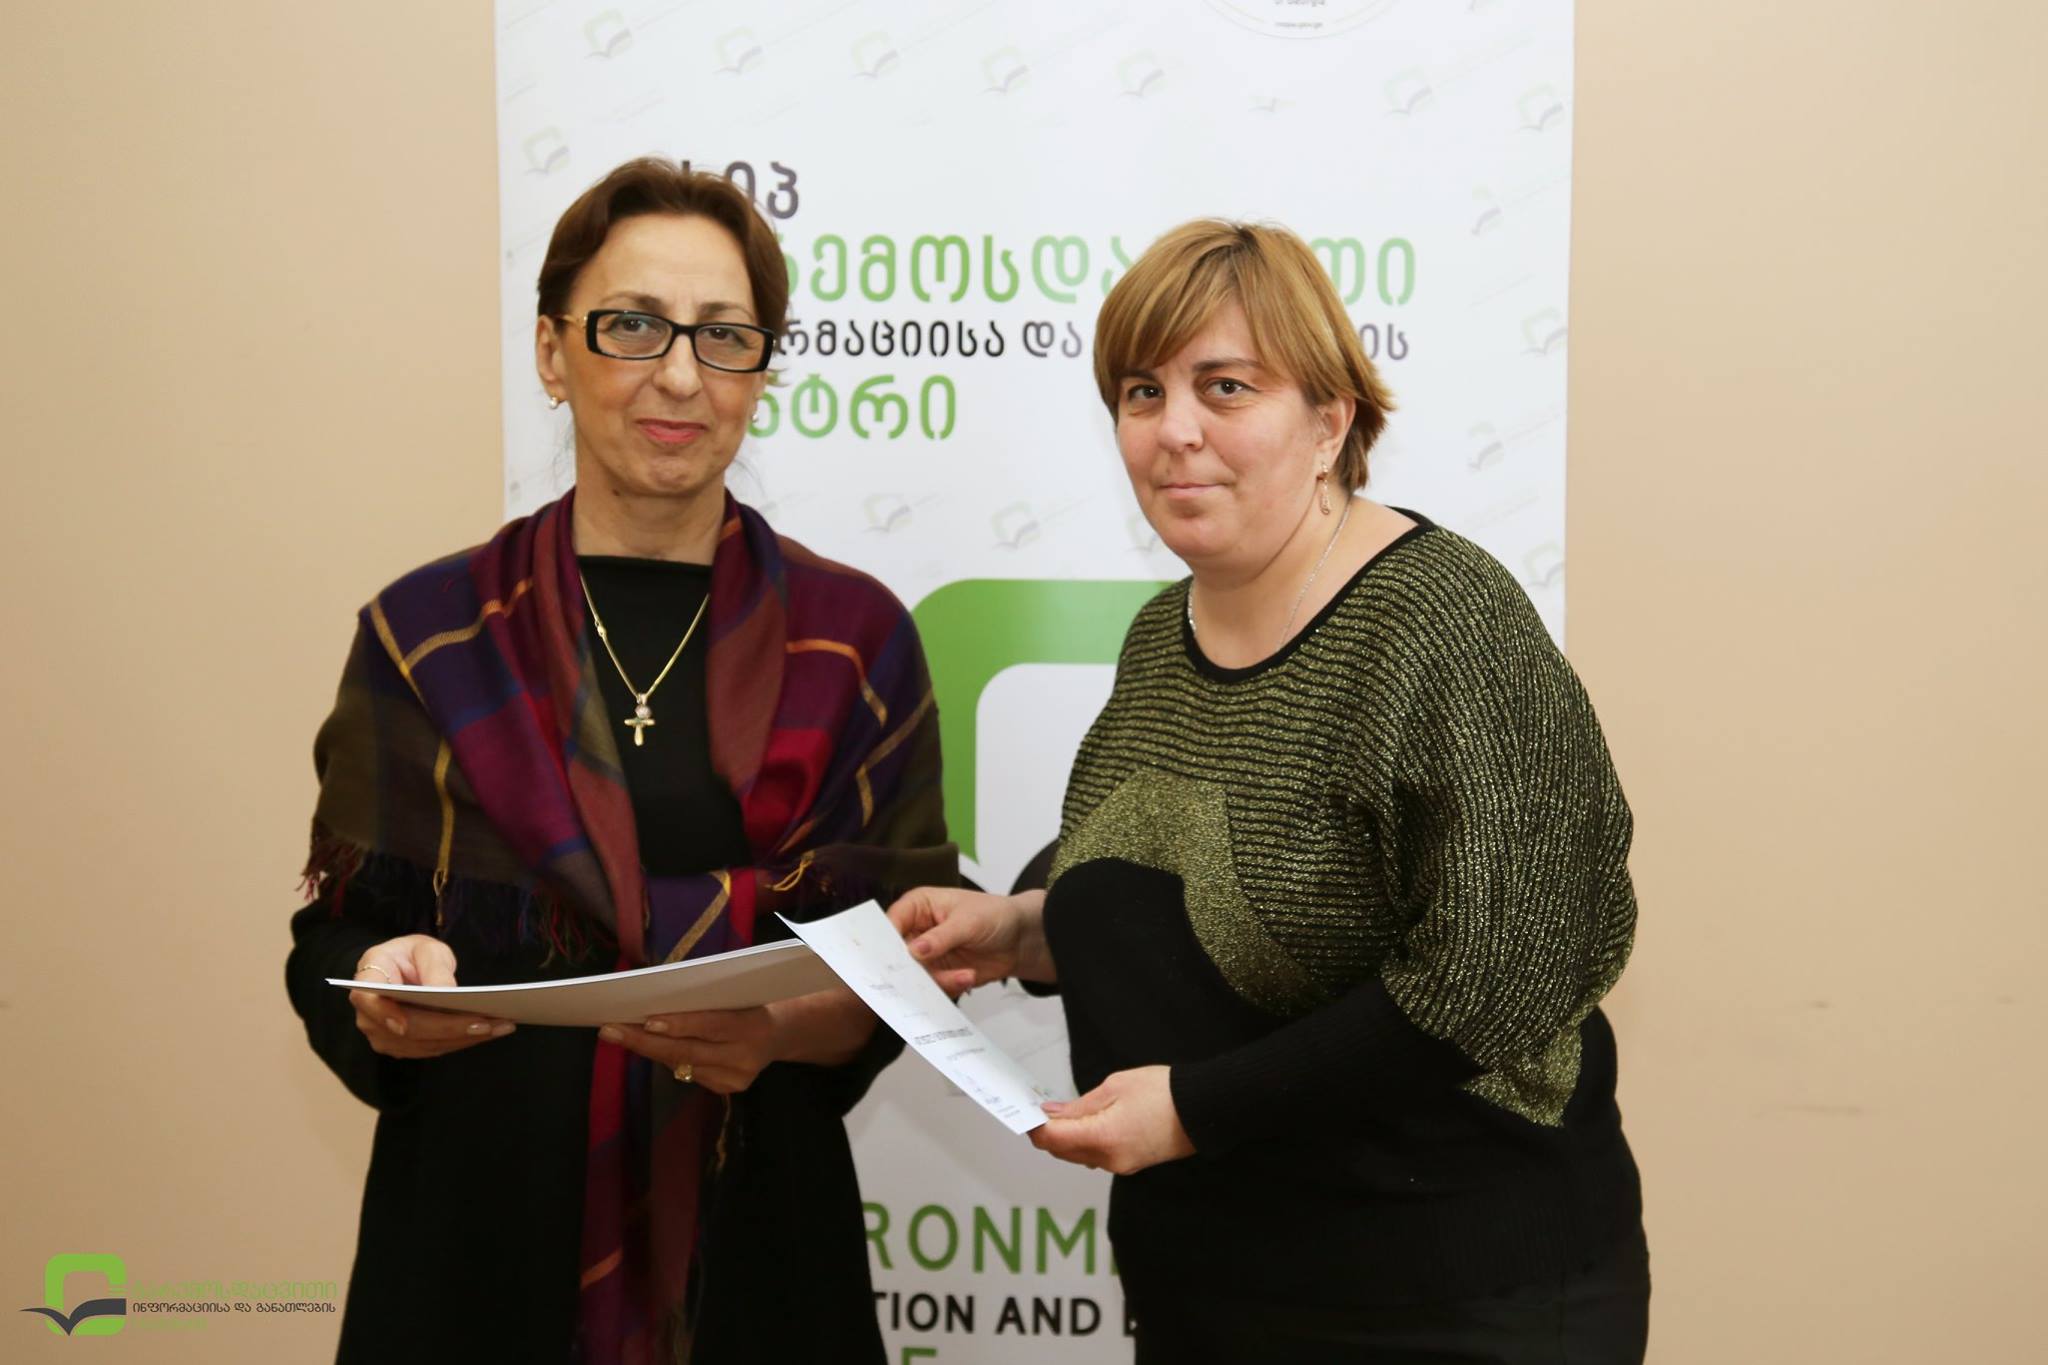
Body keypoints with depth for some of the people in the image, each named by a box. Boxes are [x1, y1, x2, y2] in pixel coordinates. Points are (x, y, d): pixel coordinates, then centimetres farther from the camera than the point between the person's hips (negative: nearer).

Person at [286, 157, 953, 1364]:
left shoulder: (852, 637, 1)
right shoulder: (426, 635, 0)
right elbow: (337, 937, 3)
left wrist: (786, 1028, -19)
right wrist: (384, 990, -19)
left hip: (759, 1229, 1)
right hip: (480, 1219, 0)